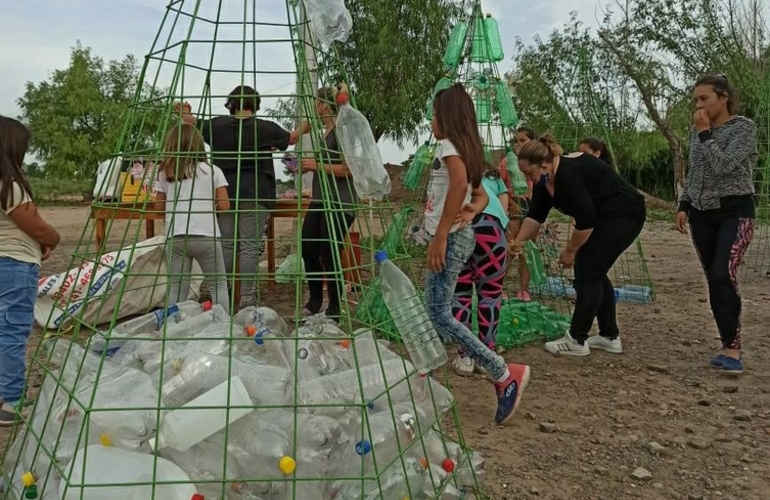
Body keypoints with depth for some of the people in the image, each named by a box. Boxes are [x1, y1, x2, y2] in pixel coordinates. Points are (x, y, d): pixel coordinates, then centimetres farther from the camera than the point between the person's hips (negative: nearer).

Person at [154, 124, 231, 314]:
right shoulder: (212, 171, 3)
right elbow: (224, 206, 0)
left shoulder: (165, 174, 9)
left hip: (175, 237, 2)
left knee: (176, 288, 8)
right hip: (206, 236, -2)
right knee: (218, 285, 9)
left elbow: (159, 208, 13)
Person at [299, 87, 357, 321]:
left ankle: (335, 311, 10)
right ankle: (315, 302, 26)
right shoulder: (326, 131, 17)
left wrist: (317, 165, -15)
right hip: (320, 201, 9)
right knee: (308, 250, 10)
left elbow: (347, 169, -19)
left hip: (339, 204, -9)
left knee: (329, 256, -5)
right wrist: (309, 166, 11)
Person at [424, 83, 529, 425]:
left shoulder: (448, 144, -11)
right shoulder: (467, 148, 17)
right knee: (436, 311, 15)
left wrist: (439, 236, -30)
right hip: (459, 235, 10)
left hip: (449, 238, -10)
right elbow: (481, 195, 25)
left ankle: (505, 374, -11)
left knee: (439, 315, -11)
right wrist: (469, 212, 8)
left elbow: (459, 181, -30)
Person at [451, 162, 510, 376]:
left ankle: (464, 358, 16)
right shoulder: (494, 177, 33)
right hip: (488, 223, -1)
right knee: (490, 293, 12)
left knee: (459, 294, 12)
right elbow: (503, 210, 13)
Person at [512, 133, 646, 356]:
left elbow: (586, 221, -25)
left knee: (588, 271, -9)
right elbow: (535, 214, 8)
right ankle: (610, 337, 18)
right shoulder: (546, 179, 2)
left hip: (623, 215, -10)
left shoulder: (569, 174, -27)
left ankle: (576, 341, -4)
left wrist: (569, 251, -14)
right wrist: (518, 241, 1)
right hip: (605, 217, 10)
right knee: (593, 272, 10)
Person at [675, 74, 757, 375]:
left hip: (735, 212, -6)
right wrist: (684, 205, 10)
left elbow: (722, 166, -20)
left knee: (723, 277, -20)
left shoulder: (744, 127, -7)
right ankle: (728, 346, 10)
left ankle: (732, 348, -14)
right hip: (702, 214, 6)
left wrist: (705, 133, -14)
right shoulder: (697, 131, 10)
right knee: (714, 281, 3)